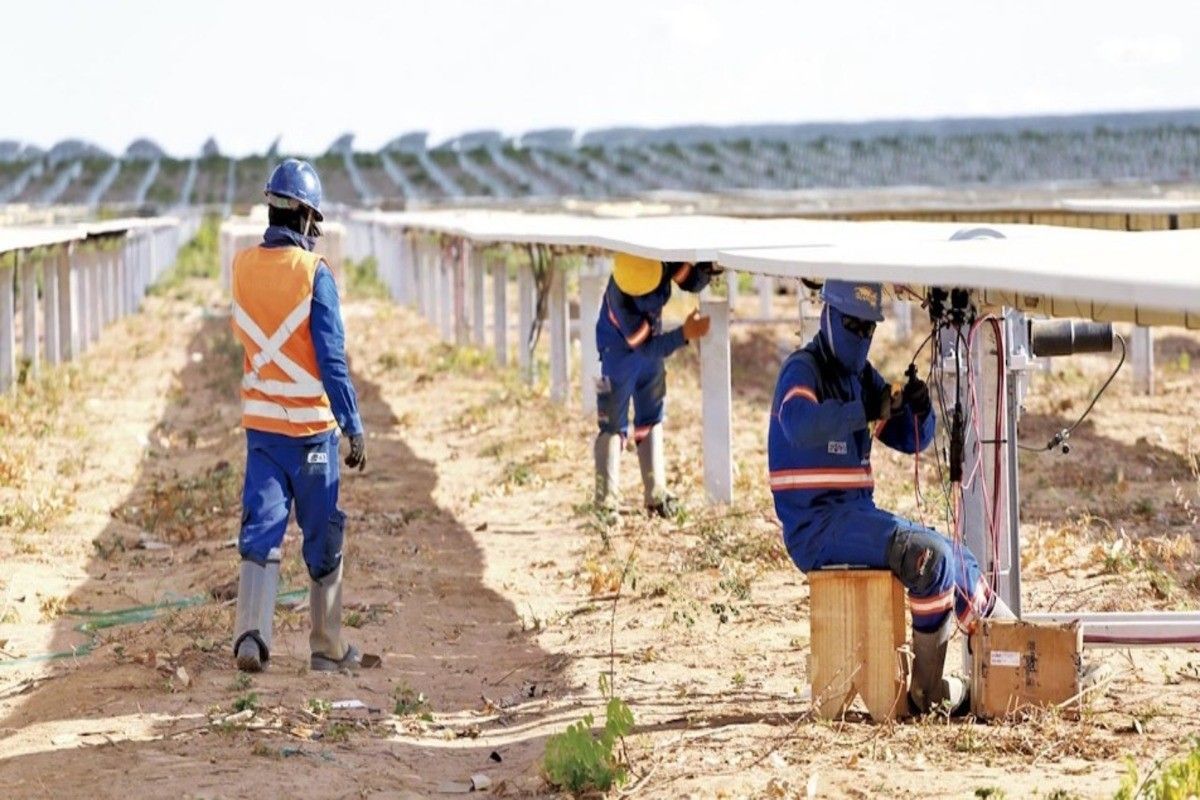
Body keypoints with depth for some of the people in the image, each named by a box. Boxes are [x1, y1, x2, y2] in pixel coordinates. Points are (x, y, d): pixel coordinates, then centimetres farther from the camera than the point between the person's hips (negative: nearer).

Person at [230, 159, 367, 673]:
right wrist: (354, 428, -10)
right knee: (322, 538, 8)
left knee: (260, 529, 2)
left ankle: (251, 632, -17)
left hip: (260, 421, 4)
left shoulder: (242, 267, 1)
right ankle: (328, 648, 16)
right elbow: (332, 359, -15)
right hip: (311, 424, -3)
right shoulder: (314, 273, -13)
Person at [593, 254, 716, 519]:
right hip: (620, 352, -6)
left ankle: (656, 494, 17)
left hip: (652, 350, 6)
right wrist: (685, 334, -44)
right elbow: (646, 346, -34)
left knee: (651, 421, 11)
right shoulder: (621, 297, -39)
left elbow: (690, 280, -6)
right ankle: (605, 503, -4)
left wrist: (706, 269, -28)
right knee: (613, 426, -5)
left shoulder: (665, 261, -24)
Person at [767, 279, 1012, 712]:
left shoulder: (862, 377, 17)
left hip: (856, 515, 9)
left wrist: (920, 408, -6)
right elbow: (799, 425, -31)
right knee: (929, 554, -23)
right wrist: (865, 411, -39)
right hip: (816, 524, -9)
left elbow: (911, 440, 16)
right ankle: (928, 689, -17)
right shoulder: (803, 369, -9)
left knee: (957, 560, 9)